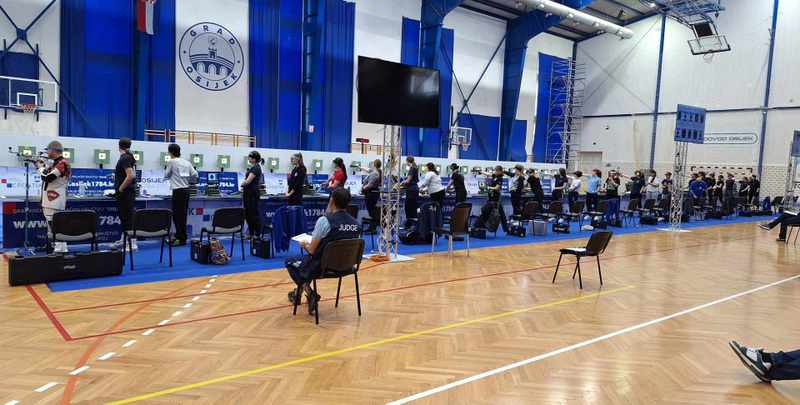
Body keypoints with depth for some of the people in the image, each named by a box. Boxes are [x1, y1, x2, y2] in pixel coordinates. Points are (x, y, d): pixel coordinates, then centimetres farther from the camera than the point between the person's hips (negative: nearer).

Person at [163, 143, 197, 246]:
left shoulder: (171, 162, -7)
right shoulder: (186, 162, 9)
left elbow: (166, 176, 4)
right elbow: (195, 175, 6)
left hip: (178, 191, -7)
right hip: (186, 190, 7)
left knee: (178, 215, -1)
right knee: (182, 214, 12)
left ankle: (182, 239, 1)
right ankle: (179, 236, 20)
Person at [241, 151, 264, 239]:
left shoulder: (256, 168, -14)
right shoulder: (252, 167, 15)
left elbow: (248, 181, -20)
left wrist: (242, 184, -2)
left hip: (253, 194, -10)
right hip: (248, 193, 10)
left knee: (254, 213, -4)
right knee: (248, 213, 13)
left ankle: (257, 234, 3)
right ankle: (251, 234, 21)